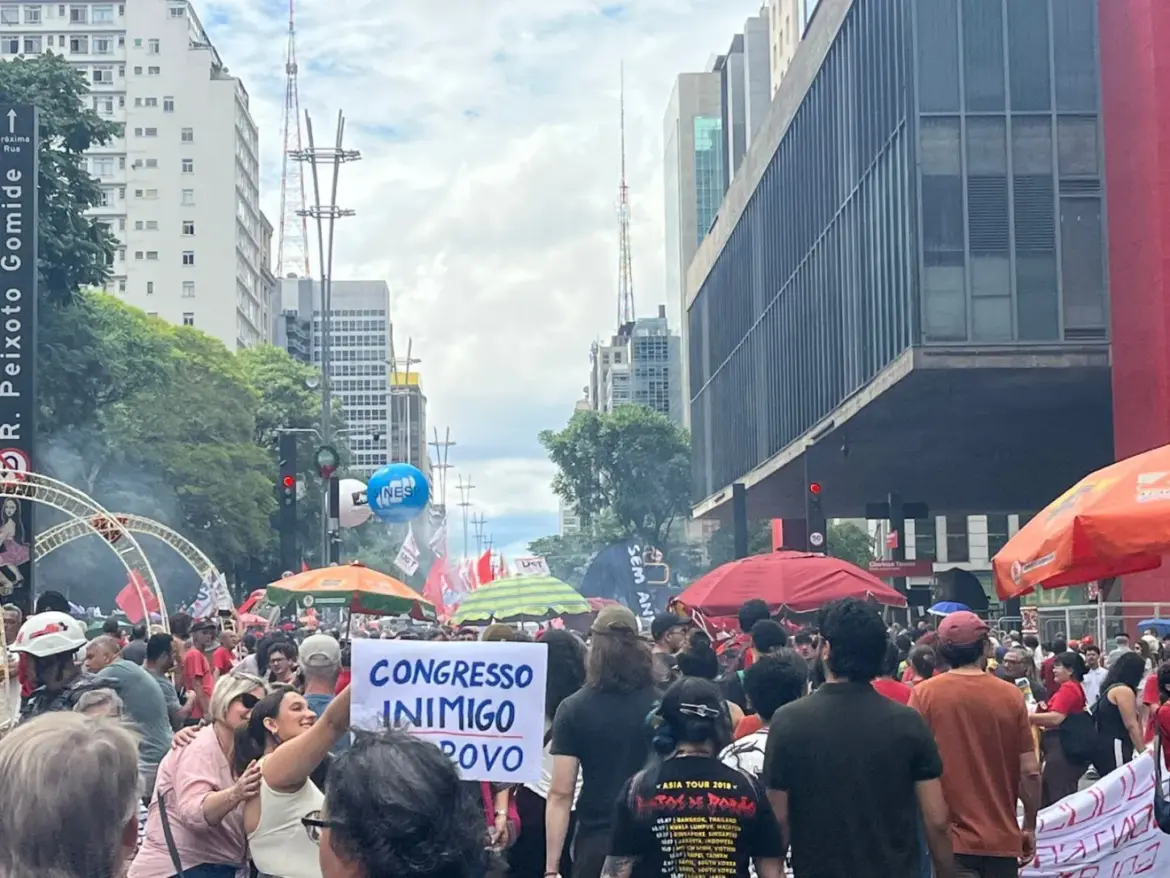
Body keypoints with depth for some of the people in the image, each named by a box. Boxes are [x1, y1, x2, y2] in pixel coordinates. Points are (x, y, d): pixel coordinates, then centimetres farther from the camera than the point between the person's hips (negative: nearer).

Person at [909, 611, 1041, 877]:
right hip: (1002, 837, 2)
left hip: (952, 837, -2)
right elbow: (1030, 771, -1)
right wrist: (1030, 827, 12)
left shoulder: (924, 694, -6)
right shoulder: (1011, 696, -2)